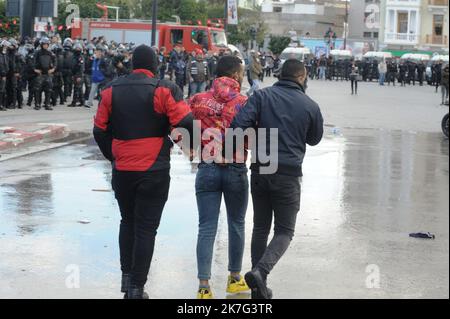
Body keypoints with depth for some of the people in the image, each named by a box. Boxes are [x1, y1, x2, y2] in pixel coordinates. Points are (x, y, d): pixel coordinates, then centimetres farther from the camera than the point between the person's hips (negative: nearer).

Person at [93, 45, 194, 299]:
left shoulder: (112, 90, 5)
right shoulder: (164, 90, -9)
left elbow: (100, 130, 7)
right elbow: (186, 122, -17)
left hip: (122, 170, 4)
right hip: (154, 171, -4)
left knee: (127, 222, 22)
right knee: (146, 228, 3)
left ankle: (127, 276, 25)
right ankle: (136, 288, 3)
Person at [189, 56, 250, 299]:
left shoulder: (198, 100, -1)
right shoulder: (244, 103, -7)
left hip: (207, 169, 1)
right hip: (237, 170, -1)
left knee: (207, 228, 2)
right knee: (236, 224, 17)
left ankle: (204, 287, -5)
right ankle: (235, 278, 28)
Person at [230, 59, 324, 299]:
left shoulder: (262, 96, -1)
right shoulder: (310, 106, -1)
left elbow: (239, 124, -14)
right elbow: (314, 139, 14)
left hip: (260, 171, 2)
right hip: (288, 175, -2)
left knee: (260, 227, 15)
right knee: (285, 231, 8)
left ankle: (259, 287, 14)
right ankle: (260, 271, -17)